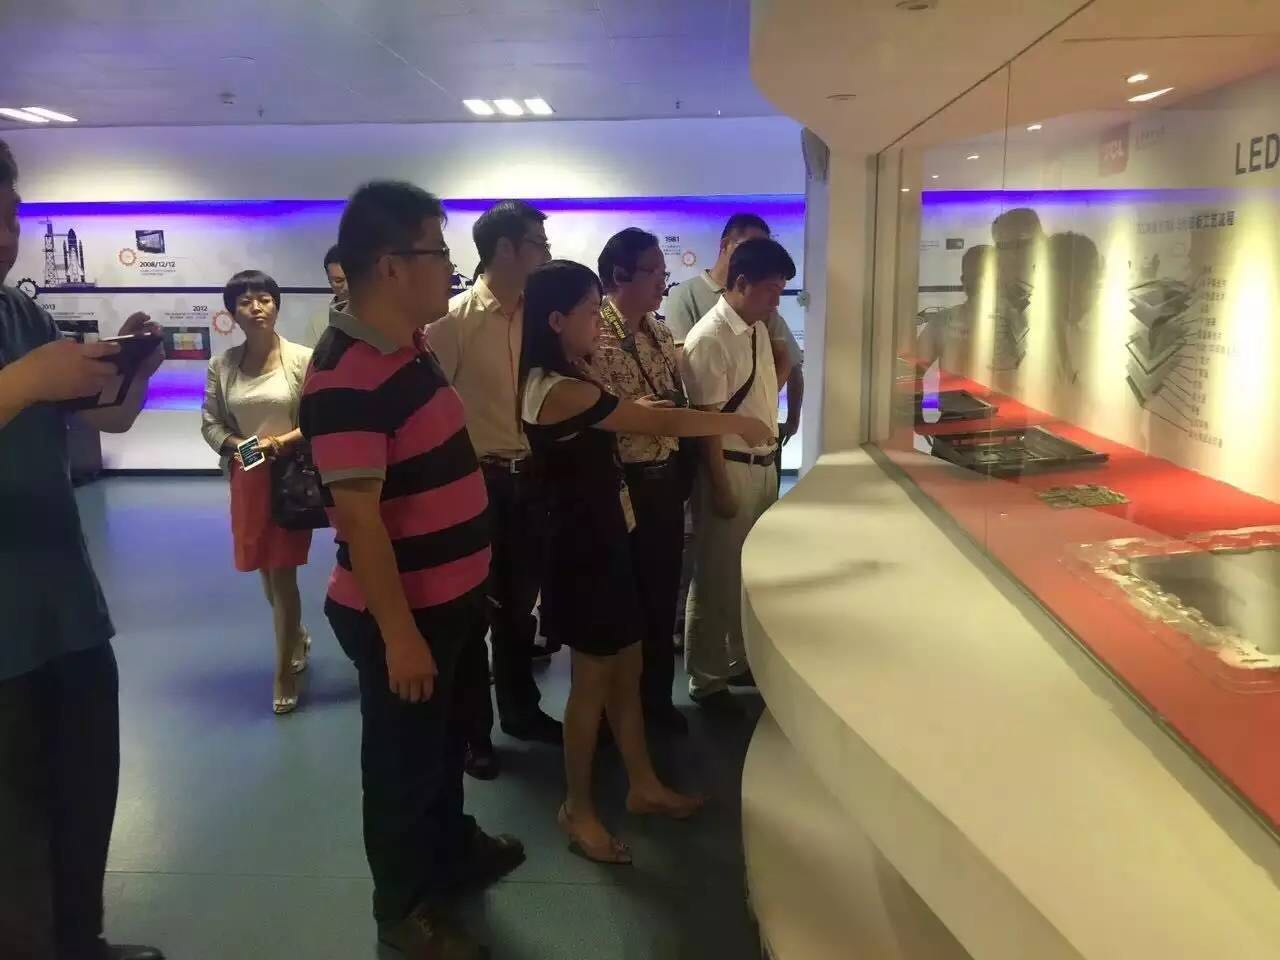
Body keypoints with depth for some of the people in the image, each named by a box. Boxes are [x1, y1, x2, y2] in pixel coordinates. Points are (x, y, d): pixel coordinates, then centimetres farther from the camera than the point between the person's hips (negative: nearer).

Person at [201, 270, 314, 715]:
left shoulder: (303, 359, -11)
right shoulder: (221, 366, 1)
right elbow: (210, 423, 6)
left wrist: (282, 441, -20)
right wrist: (234, 444, -12)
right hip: (246, 478, 4)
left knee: (282, 573, -1)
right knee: (265, 571, 15)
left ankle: (285, 670, 15)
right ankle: (296, 637, 42)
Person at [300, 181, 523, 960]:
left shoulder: (413, 348, 5)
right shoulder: (348, 376, -25)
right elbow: (359, 519, -26)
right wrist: (399, 634, -22)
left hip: (447, 596, 9)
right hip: (402, 612, -9)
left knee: (447, 741, 27)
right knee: (404, 759, 11)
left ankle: (454, 847, 50)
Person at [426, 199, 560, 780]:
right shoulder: (454, 318, -12)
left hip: (530, 477, 5)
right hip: (477, 479, -5)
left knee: (520, 603, 18)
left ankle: (521, 710, 36)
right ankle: (473, 729, 24)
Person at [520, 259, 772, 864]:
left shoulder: (565, 379, 8)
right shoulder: (560, 390, -24)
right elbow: (661, 423, -21)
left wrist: (628, 410, 4)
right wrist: (736, 423, -10)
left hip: (601, 536, 10)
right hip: (581, 545, -10)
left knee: (626, 667, 17)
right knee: (593, 679, 4)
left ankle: (642, 786, 33)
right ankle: (578, 809, 22)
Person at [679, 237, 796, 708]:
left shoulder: (759, 328, 9)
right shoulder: (709, 339, -17)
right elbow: (706, 420, -17)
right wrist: (721, 488, -17)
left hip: (764, 464, 8)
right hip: (729, 468, -8)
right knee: (718, 575, 3)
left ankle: (742, 661, 34)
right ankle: (706, 678, 18)